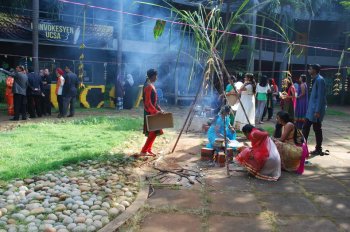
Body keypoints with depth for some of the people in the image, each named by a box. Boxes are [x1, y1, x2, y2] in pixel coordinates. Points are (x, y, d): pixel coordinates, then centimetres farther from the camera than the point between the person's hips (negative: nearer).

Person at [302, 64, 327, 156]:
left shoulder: (319, 80, -15)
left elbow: (321, 96, -20)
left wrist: (317, 111, -22)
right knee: (305, 127, 11)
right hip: (311, 109, 9)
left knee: (317, 129, 0)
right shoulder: (316, 80, 14)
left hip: (316, 109, -9)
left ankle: (318, 149, 10)